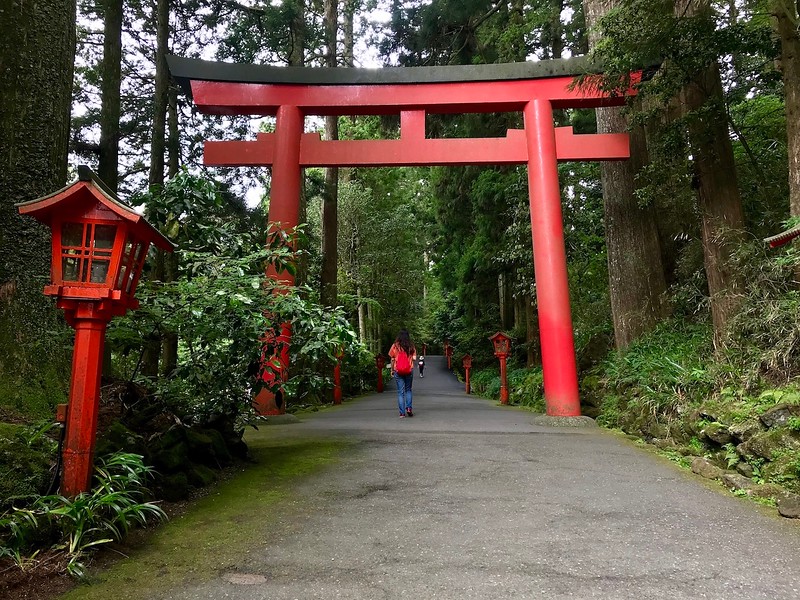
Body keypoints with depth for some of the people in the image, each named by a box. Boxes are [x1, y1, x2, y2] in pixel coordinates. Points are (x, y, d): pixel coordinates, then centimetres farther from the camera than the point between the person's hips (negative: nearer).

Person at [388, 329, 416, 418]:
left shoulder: (395, 346, -2)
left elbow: (392, 359, -1)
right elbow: (414, 358, -2)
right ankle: (408, 408, 3)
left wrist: (392, 370, 10)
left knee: (400, 392, 4)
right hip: (409, 370, 1)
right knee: (408, 390, 18)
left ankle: (402, 413, 3)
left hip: (398, 371, -1)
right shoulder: (411, 346, 0)